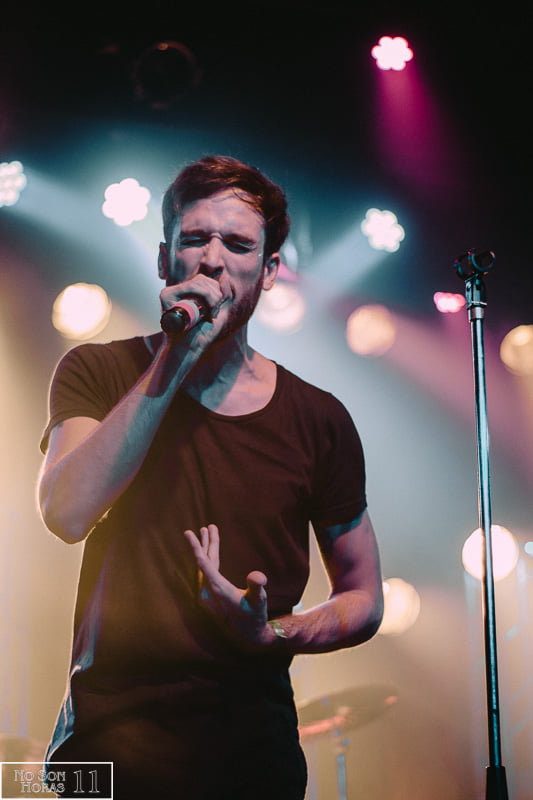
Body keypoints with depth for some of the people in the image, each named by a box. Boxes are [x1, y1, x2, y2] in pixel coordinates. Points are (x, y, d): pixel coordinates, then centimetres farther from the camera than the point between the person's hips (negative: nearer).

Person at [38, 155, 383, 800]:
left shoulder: (317, 420, -1)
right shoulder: (97, 373, -1)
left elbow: (363, 600, 6)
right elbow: (66, 514, -19)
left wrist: (270, 635, -14)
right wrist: (174, 360, -21)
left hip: (252, 745, 2)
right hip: (111, 734, -1)